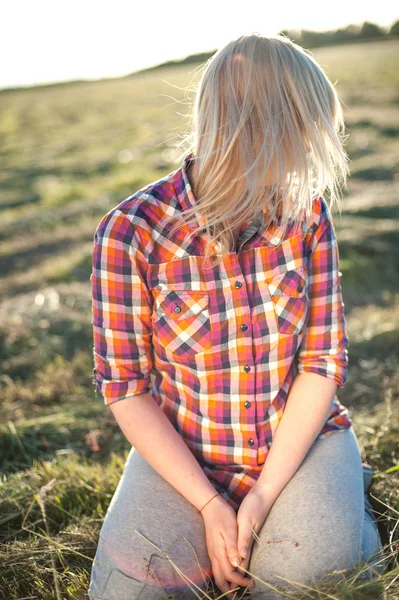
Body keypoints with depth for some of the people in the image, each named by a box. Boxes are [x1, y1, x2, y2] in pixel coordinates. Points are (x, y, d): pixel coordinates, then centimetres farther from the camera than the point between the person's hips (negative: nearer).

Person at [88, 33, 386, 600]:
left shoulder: (306, 211, -8)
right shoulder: (129, 232, -16)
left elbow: (324, 359, -6)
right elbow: (125, 386, -10)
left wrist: (265, 494, -13)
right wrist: (209, 504, -15)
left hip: (302, 437, 1)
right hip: (184, 452, 0)